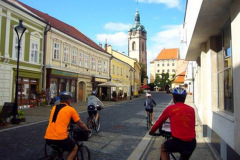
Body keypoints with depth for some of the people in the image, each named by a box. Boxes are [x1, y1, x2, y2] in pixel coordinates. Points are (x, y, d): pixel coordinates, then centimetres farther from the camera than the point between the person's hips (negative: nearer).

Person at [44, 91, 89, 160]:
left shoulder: (54, 108, 15)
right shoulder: (71, 109, 0)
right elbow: (80, 124, 8)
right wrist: (87, 130, 26)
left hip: (48, 138, 6)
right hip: (60, 137, -6)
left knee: (58, 147, 36)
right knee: (74, 148, 20)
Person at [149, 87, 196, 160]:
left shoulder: (170, 108, -2)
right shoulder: (191, 109, 6)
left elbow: (159, 122, 9)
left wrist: (151, 132, 27)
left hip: (178, 142, -3)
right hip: (192, 143, 4)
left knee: (163, 148, 27)